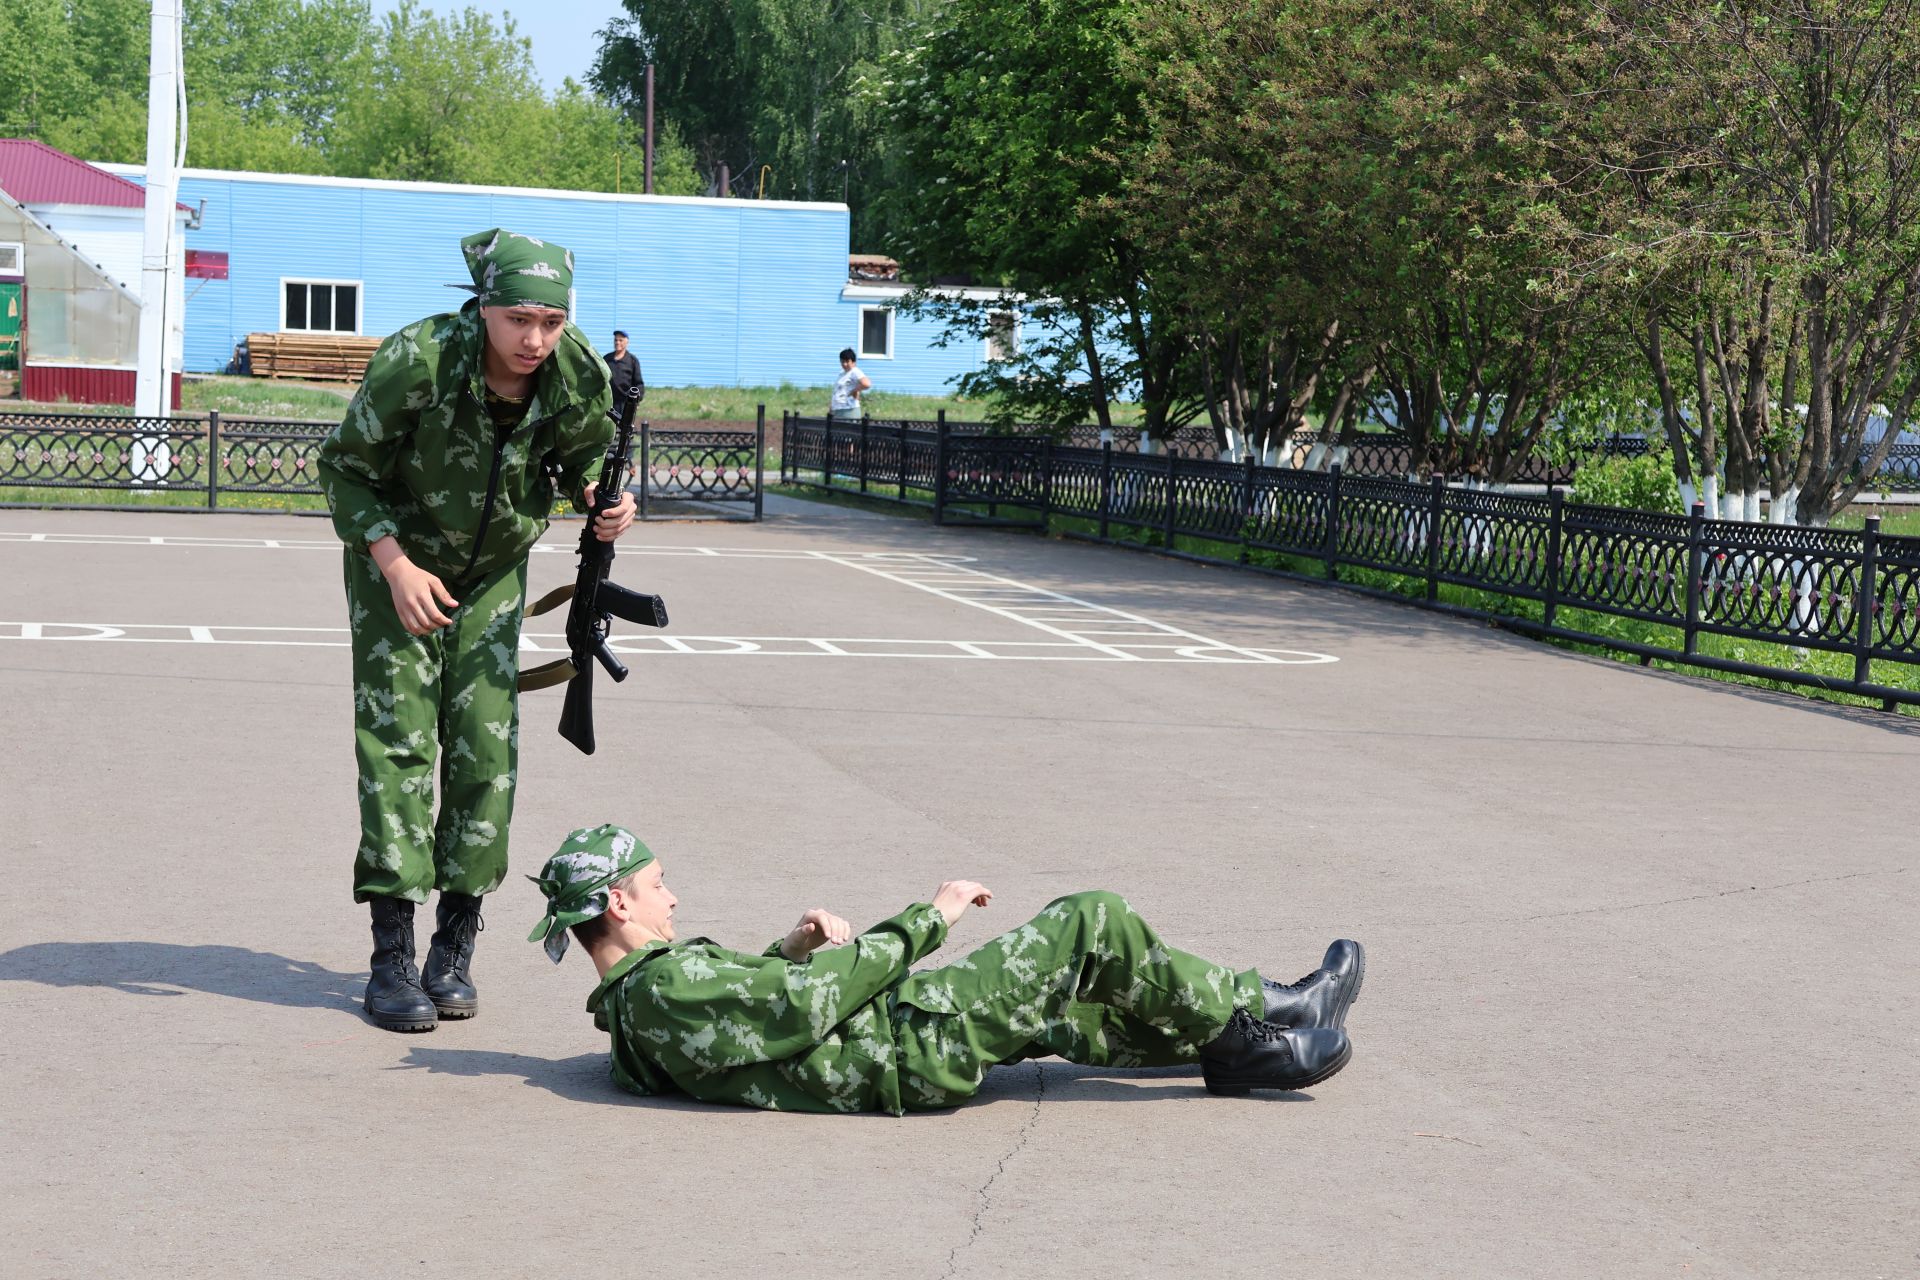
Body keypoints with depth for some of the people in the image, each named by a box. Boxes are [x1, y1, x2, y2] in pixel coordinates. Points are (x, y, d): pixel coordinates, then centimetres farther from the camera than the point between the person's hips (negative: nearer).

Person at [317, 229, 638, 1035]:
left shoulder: (580, 377, -19)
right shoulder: (416, 362, -29)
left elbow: (586, 454, 4)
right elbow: (344, 467, -15)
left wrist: (602, 503, -19)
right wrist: (394, 564, -25)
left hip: (495, 573, 3)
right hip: (396, 562, -3)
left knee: (487, 746, -2)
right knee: (397, 740, -10)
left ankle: (453, 952, 9)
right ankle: (392, 961, -7)